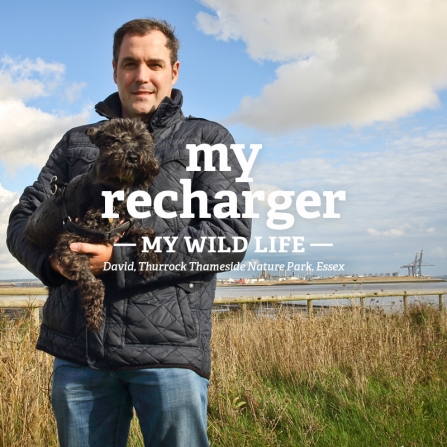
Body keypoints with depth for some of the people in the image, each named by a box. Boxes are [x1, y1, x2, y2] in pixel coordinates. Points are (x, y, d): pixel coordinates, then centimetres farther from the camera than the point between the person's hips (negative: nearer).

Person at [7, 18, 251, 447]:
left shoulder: (208, 139, 8)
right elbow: (22, 221, 15)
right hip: (77, 349, 3)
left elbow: (230, 234, -5)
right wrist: (52, 258, -10)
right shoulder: (77, 142, 18)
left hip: (170, 347, -3)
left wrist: (121, 256, -14)